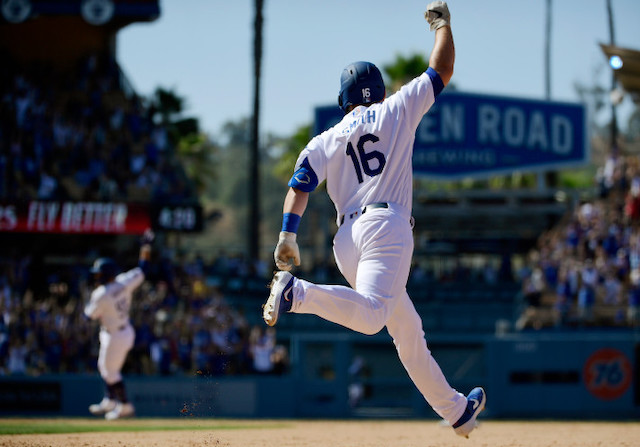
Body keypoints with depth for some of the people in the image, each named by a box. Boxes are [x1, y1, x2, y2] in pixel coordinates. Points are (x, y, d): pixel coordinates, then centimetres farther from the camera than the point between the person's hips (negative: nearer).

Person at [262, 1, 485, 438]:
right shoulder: (396, 110, 11)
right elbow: (442, 70, 16)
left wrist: (288, 234, -4)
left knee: (408, 330, 15)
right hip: (387, 225, -6)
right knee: (371, 313, -27)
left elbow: (300, 185, 3)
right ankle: (298, 292, -48)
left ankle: (455, 410, 23)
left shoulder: (325, 141, 18)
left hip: (345, 239, 6)